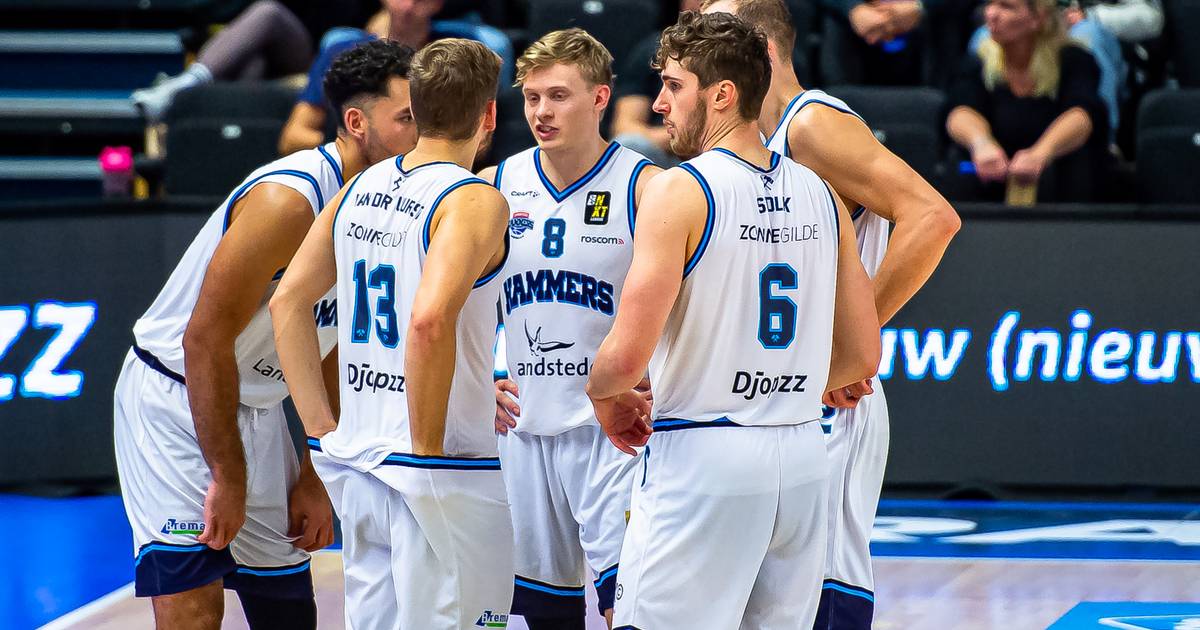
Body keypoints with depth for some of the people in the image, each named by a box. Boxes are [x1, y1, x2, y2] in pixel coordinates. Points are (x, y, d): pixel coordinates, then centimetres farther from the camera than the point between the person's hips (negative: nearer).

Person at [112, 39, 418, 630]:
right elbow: (205, 339, -26)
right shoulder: (287, 200, -26)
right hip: (175, 401, -8)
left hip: (255, 411, 8)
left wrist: (316, 480, 11)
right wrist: (229, 479, -22)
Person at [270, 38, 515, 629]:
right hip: (446, 475, -7)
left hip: (356, 467, 7)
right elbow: (429, 321, -28)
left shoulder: (360, 189, 9)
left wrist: (321, 427, 14)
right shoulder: (476, 201, -13)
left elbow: (287, 302, 13)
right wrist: (428, 443, -19)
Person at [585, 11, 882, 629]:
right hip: (802, 458, 7)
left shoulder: (679, 190, -11)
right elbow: (861, 356, 12)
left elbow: (628, 354, -17)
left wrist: (601, 391, 4)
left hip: (701, 461, -7)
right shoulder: (819, 195, 8)